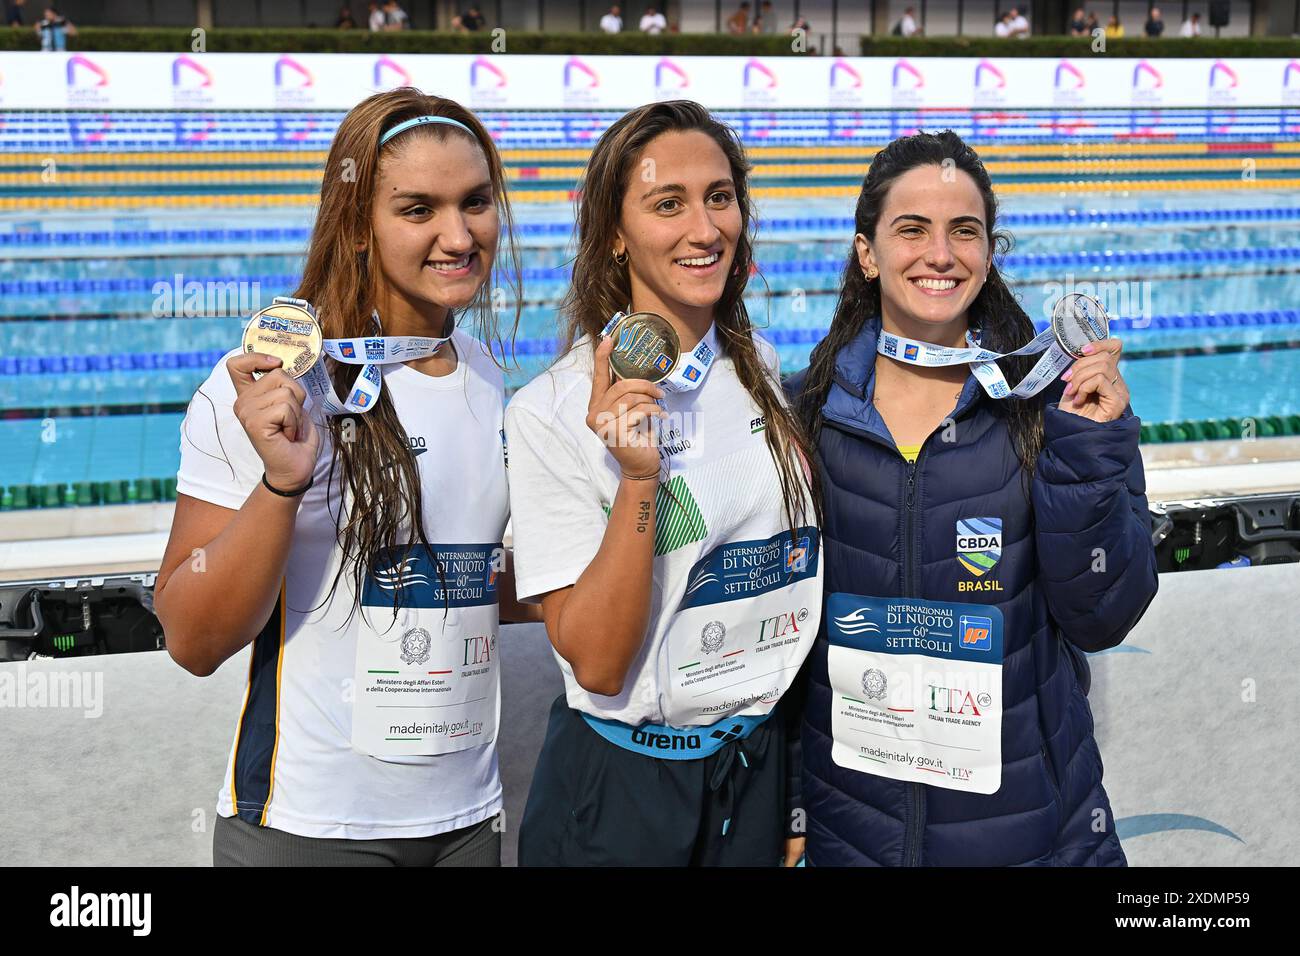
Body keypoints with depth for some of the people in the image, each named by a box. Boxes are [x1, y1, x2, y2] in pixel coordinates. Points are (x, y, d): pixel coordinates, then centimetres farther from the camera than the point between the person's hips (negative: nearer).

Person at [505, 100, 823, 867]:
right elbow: (595, 663, -18)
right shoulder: (552, 412, -15)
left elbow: (802, 571, 11)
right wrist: (638, 479, -29)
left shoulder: (767, 374, 2)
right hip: (620, 786, -4)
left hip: (765, 770, 5)